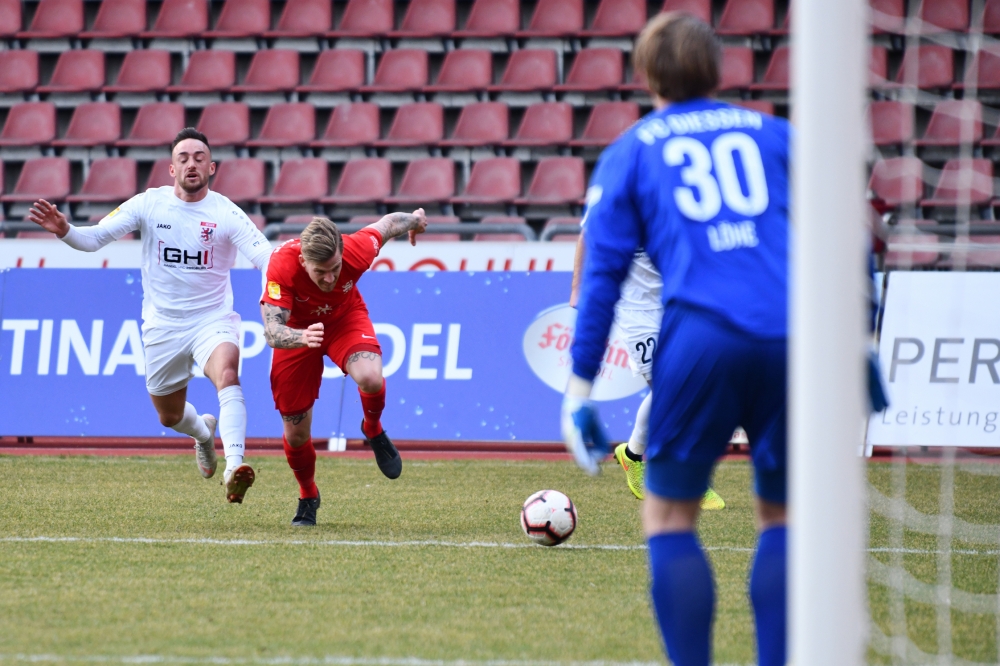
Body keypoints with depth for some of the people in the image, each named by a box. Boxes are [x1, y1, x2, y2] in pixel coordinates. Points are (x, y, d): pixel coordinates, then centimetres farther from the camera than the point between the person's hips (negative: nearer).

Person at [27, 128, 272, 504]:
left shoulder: (225, 213, -12)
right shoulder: (149, 204, -6)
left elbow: (265, 256, -21)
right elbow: (97, 237, -11)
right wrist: (64, 231, -32)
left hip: (212, 320, -3)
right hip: (163, 326, 3)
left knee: (228, 374, -34)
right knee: (169, 416, 15)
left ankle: (235, 467, -44)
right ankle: (203, 432, 53)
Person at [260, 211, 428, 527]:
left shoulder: (357, 252, -33)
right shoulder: (283, 266, -37)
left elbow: (388, 224, -10)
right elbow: (272, 332, -40)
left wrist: (415, 219, 13)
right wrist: (302, 337, -62)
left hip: (346, 317, 0)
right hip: (297, 329, 0)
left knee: (370, 377, -33)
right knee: (296, 432, 2)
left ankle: (373, 430, 3)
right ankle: (307, 497, 34)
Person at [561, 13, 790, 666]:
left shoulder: (630, 153, 15)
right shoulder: (772, 134, 19)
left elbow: (602, 273, 7)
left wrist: (580, 383, 8)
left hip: (703, 339, -2)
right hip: (797, 336, 2)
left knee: (669, 520, 9)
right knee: (782, 517, 16)